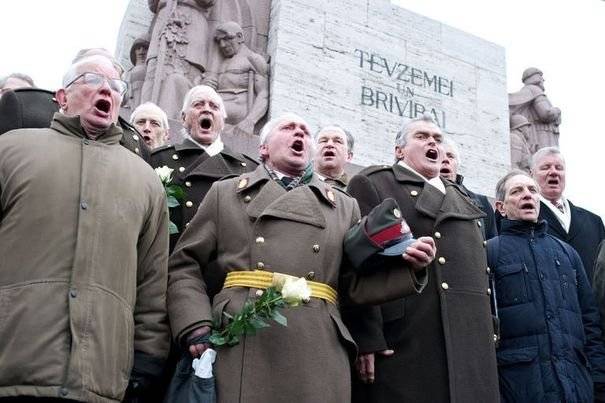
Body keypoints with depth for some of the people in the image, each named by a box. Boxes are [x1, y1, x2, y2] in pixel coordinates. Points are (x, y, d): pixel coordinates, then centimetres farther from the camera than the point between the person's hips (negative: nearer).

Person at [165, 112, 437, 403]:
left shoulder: (344, 206, 20)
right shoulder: (225, 193, 16)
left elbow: (357, 283, 13)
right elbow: (185, 265, 9)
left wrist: (408, 264, -4)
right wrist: (195, 326, -6)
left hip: (318, 352, 2)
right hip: (238, 345, -1)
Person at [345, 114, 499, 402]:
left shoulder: (460, 197, 25)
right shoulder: (372, 184, 2)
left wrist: (489, 333, 17)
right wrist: (366, 339, -17)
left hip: (471, 346, 7)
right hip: (405, 347, -6)